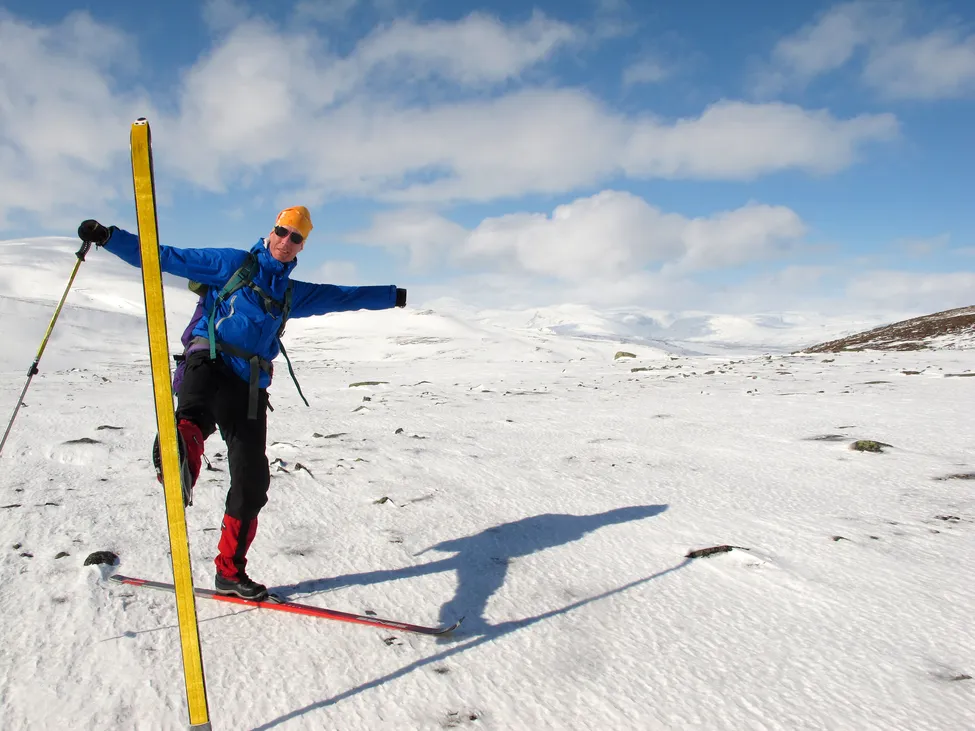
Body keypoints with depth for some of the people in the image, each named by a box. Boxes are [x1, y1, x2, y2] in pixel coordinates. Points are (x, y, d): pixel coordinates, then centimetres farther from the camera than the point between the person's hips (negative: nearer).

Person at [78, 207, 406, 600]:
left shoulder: (291, 293, 25)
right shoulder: (232, 264, 11)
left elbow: (343, 296, 34)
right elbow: (165, 257, 7)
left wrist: (392, 296, 38)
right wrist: (109, 237, -2)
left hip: (250, 386, 5)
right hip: (209, 364, -4)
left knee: (252, 481, 3)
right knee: (196, 412, -41)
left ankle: (229, 571, 16)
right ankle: (177, 461, -75)